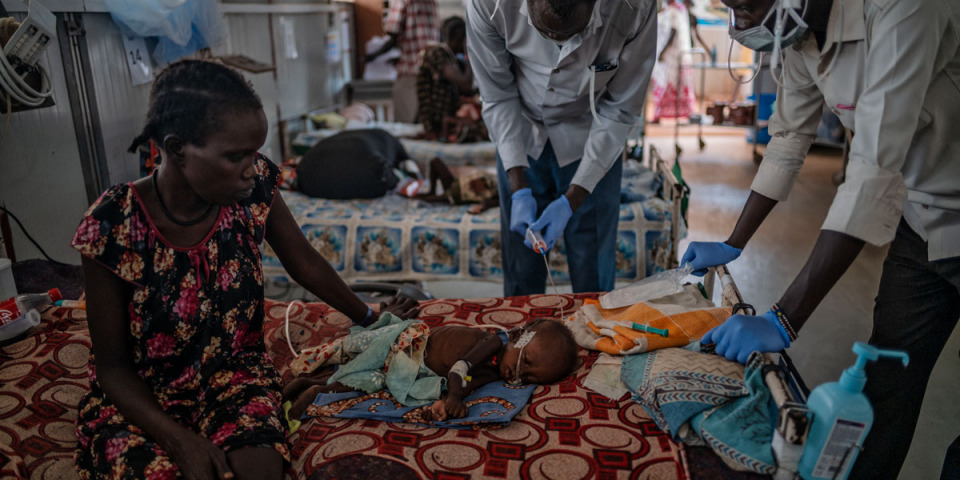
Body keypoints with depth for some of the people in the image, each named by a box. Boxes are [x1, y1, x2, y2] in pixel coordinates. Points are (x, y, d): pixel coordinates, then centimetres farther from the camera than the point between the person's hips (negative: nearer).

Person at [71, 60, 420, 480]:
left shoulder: (254, 187, -14)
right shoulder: (113, 225, -21)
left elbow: (306, 265, 4)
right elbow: (112, 365, -12)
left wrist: (369, 317, 15)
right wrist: (181, 441, -24)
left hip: (235, 373, 2)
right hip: (139, 397, -1)